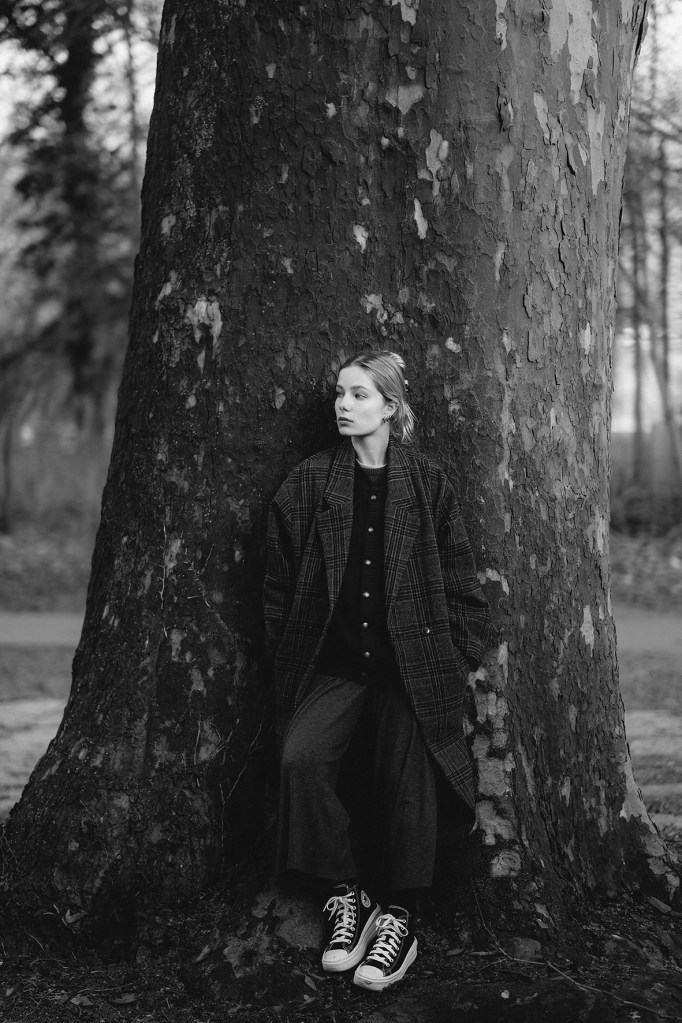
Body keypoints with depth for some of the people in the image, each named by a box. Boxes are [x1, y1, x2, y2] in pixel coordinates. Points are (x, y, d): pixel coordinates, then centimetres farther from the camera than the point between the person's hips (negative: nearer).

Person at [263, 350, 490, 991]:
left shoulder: (427, 485, 5)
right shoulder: (308, 483, 7)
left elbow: (460, 581, 7)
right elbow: (279, 581, 8)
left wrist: (457, 656, 0)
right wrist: (289, 660, 1)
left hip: (411, 665, -1)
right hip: (333, 666, 1)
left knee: (405, 777, -20)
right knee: (302, 755, -24)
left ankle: (398, 915, 0)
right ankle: (344, 896, -7)